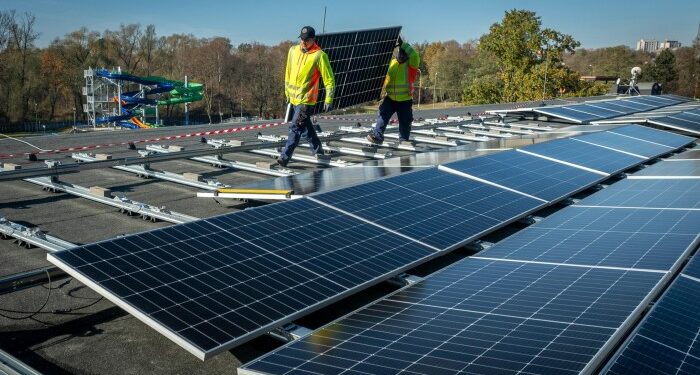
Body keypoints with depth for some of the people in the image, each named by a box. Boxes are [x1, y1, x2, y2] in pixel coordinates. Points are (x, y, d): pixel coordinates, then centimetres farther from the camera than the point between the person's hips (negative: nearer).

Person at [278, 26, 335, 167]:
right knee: (305, 125, 18)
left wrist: (328, 99, -10)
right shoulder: (293, 51, 5)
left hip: (307, 98, -7)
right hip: (294, 97, 7)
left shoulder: (319, 55, -13)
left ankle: (285, 157, -10)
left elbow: (329, 79, -9)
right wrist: (287, 91, 21)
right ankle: (317, 150, 35)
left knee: (295, 126, -11)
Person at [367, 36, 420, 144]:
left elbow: (415, 56, -27)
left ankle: (403, 141, 20)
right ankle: (377, 135, -20)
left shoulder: (411, 64, -7)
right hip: (390, 98, 2)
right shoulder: (390, 62, 4)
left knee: (405, 122, 7)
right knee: (383, 116, -16)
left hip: (405, 100, -2)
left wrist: (403, 44, -28)